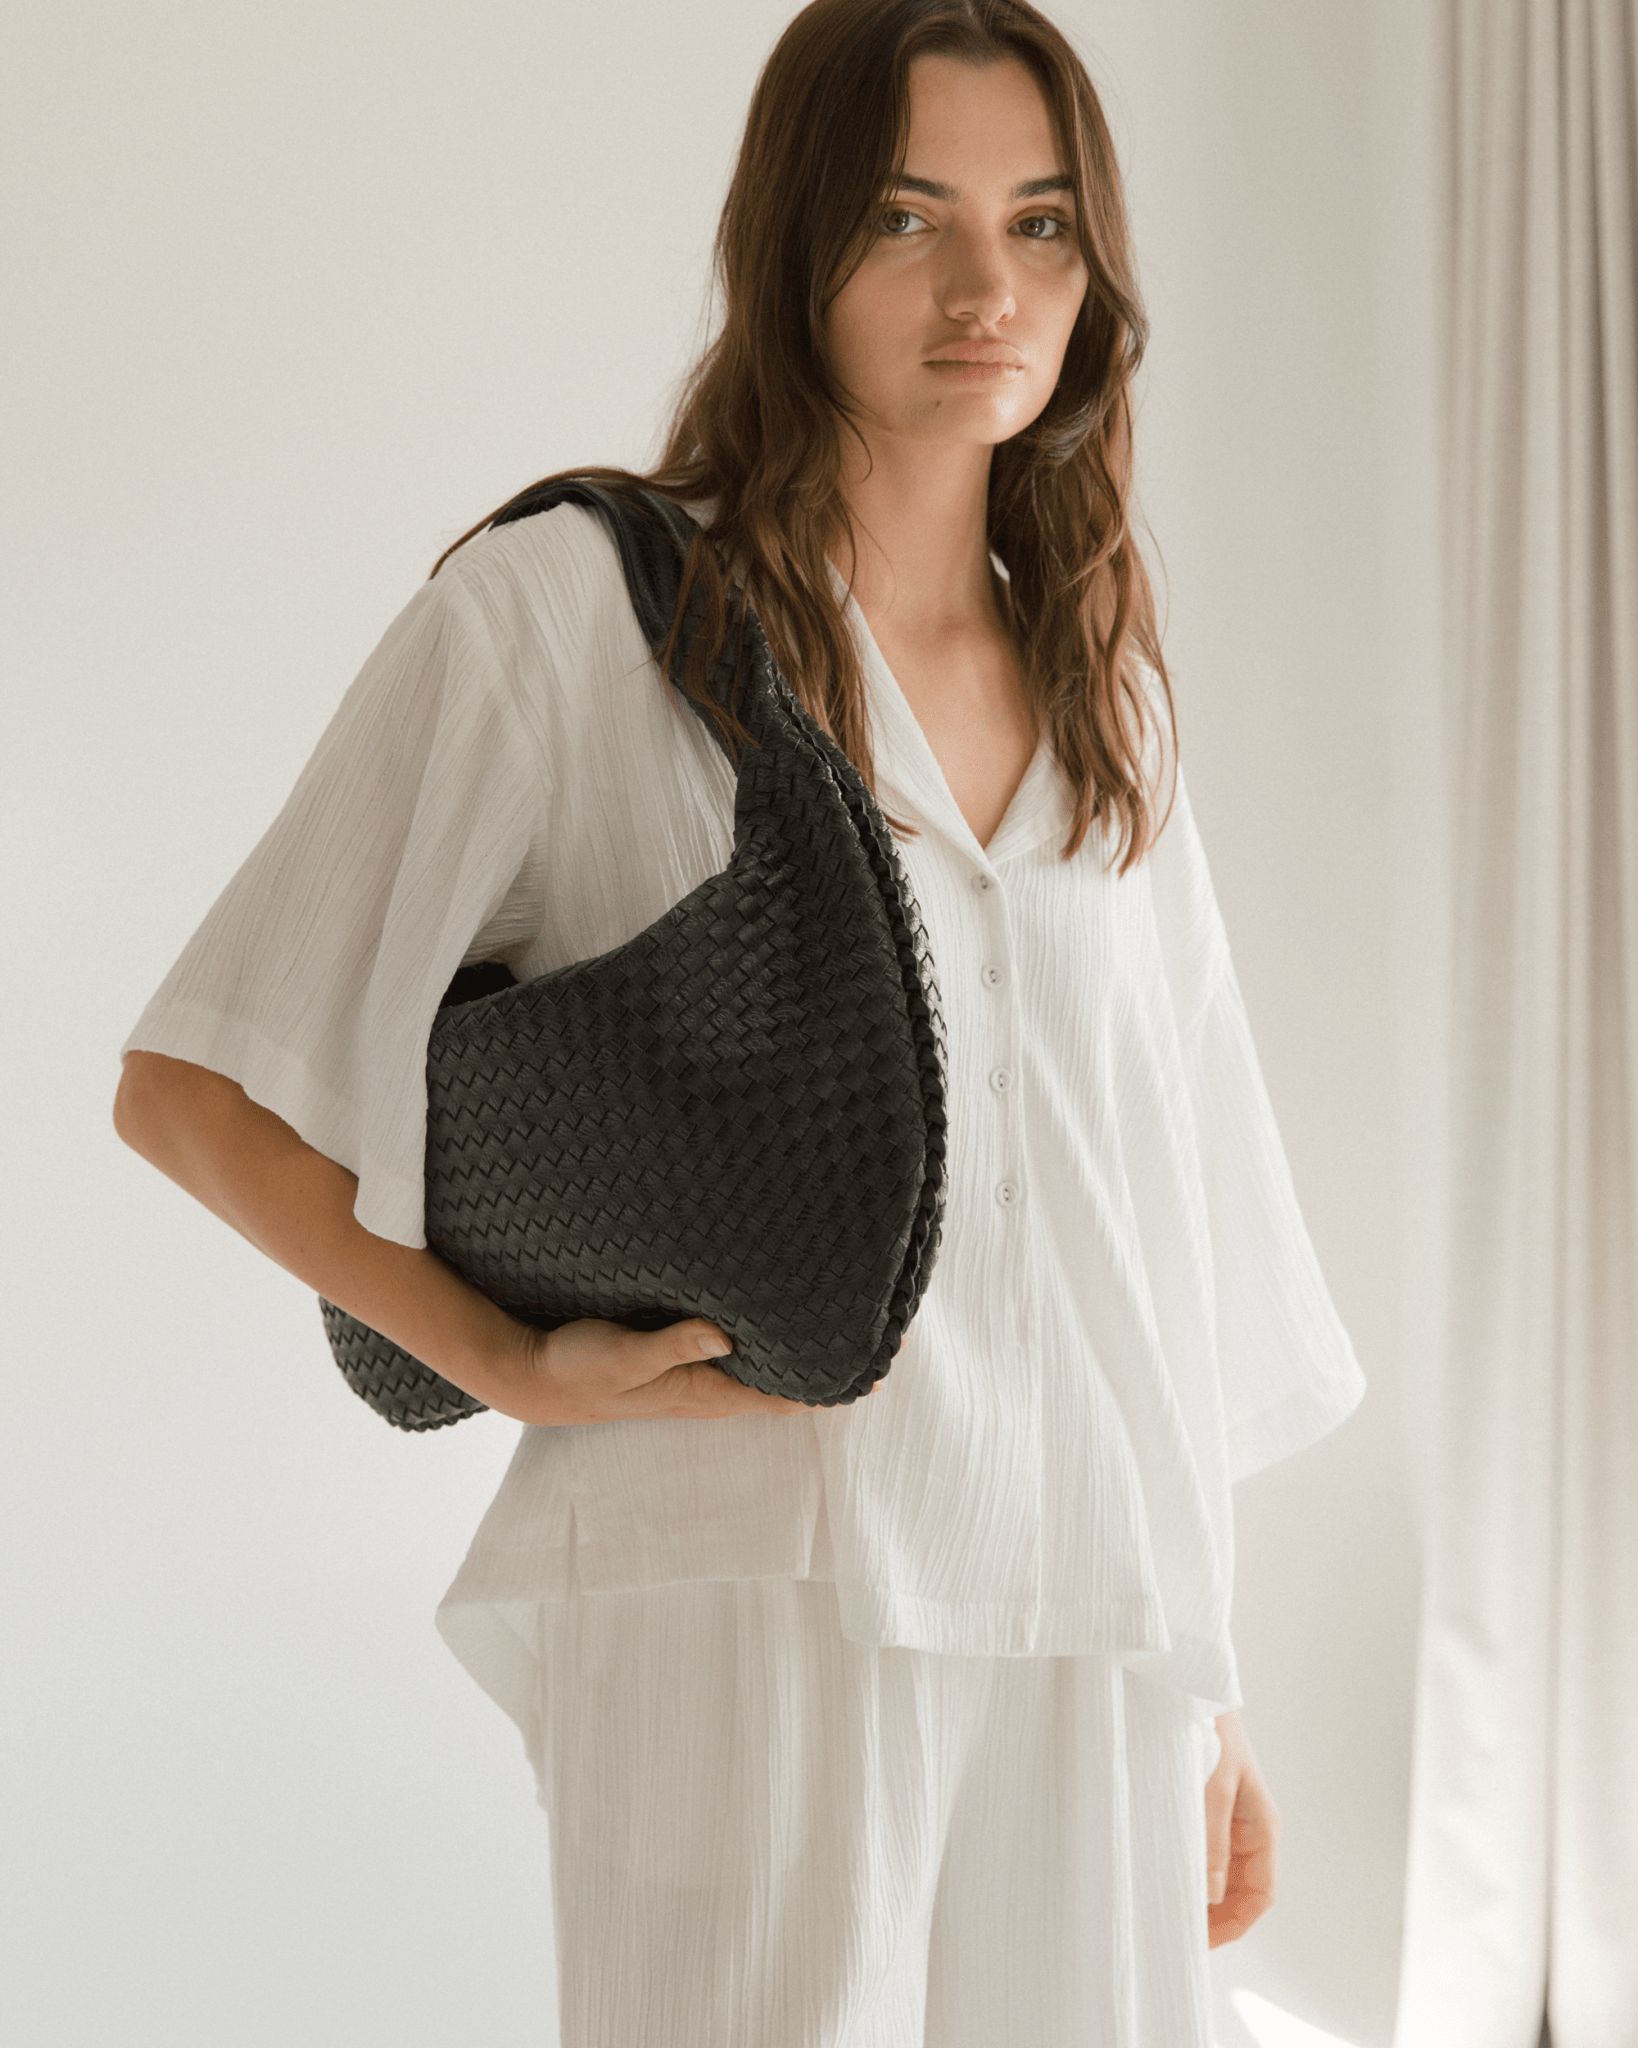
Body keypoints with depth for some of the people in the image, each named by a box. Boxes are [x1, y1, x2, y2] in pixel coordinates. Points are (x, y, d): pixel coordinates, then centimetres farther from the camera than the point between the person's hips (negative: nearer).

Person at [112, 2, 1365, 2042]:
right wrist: (515, 1361, -10)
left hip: (1090, 1641, 5)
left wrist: (1212, 1690, 15)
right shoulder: (564, 611, -3)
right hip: (754, 1598, -5)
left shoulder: (1100, 695, 14)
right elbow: (188, 1089, -1)